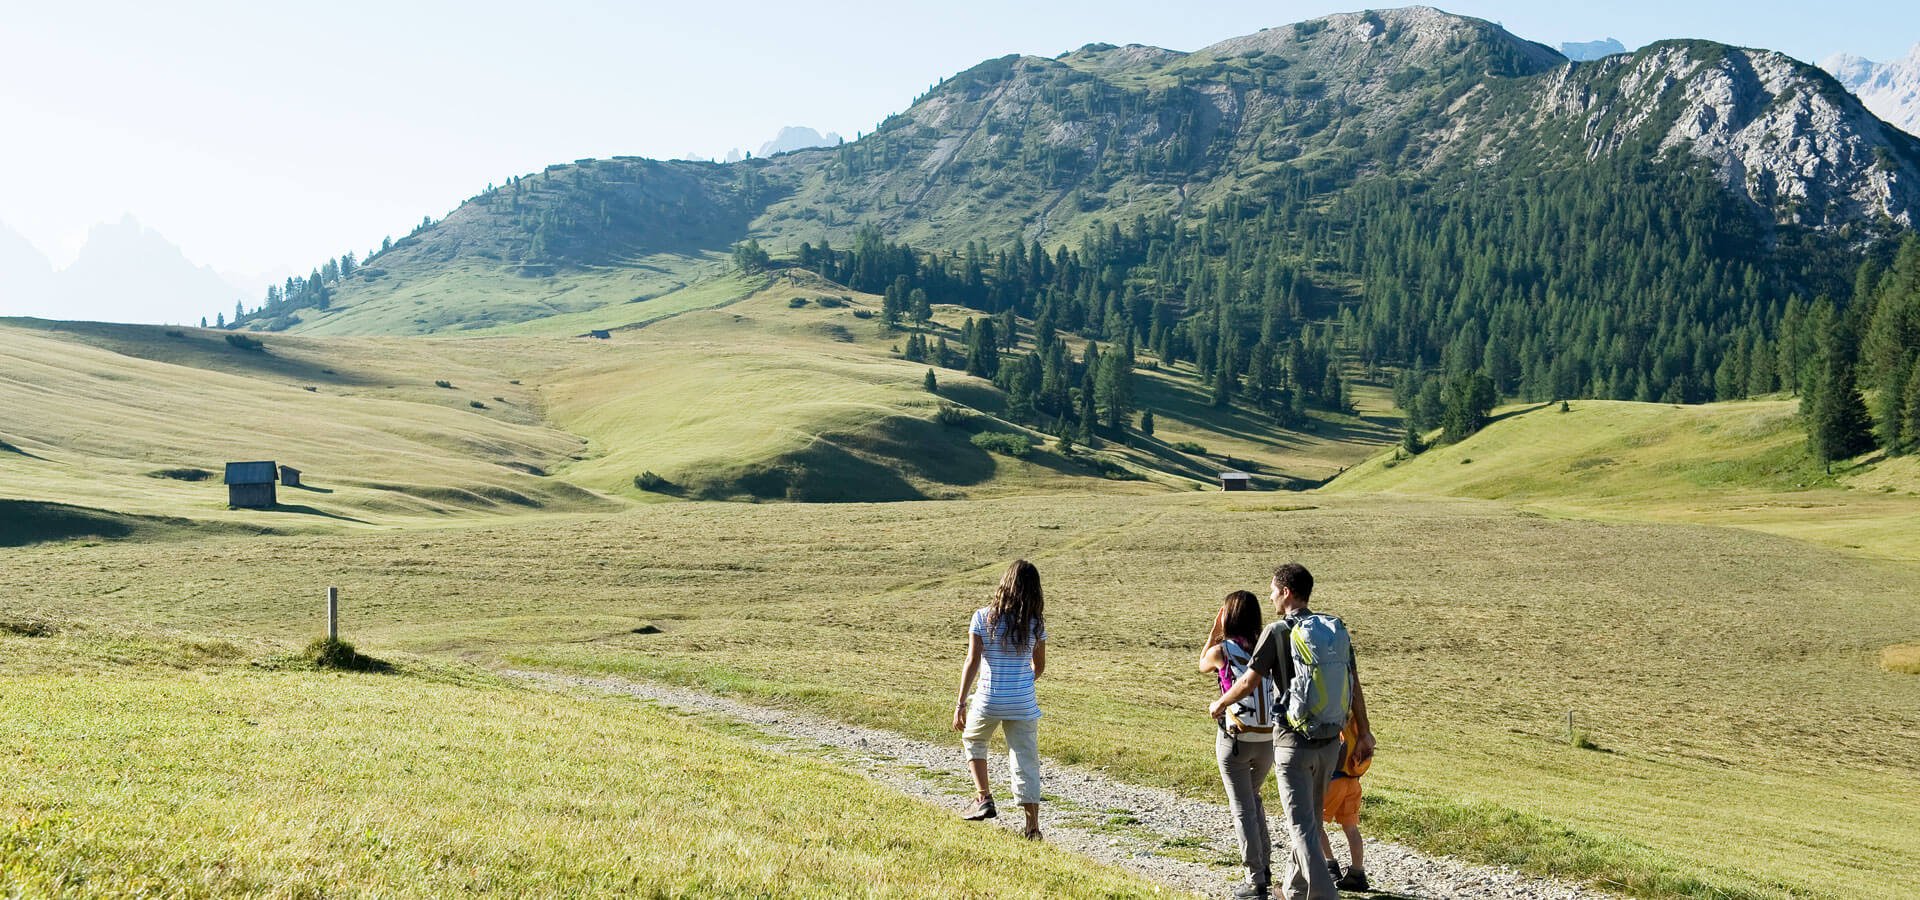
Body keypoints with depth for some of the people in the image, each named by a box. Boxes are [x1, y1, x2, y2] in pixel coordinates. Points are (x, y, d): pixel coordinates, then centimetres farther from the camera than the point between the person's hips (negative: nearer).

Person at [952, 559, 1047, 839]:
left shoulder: (983, 617, -8)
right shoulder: (1035, 622, -3)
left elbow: (972, 662, -12)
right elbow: (1039, 666, 8)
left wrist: (960, 703, -8)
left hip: (988, 700, -1)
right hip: (1024, 702, 1)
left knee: (973, 740, 27)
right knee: (1026, 761, 8)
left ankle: (984, 798, 18)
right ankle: (1033, 825, 7)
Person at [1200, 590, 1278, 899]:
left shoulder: (1221, 651, -9)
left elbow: (1203, 665, 14)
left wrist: (1214, 629, 12)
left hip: (1235, 739, -5)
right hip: (1269, 738, 5)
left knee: (1243, 808, 4)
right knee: (1253, 799, 26)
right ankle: (1264, 868, 28)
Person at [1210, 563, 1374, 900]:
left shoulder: (1278, 632, -11)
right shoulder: (1337, 629, 5)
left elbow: (1248, 683, -6)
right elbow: (1355, 684, 8)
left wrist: (1219, 705, 12)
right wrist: (1364, 733, 17)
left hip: (1294, 741, -6)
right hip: (1331, 741, 6)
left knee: (1302, 825, -4)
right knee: (1311, 818, 20)